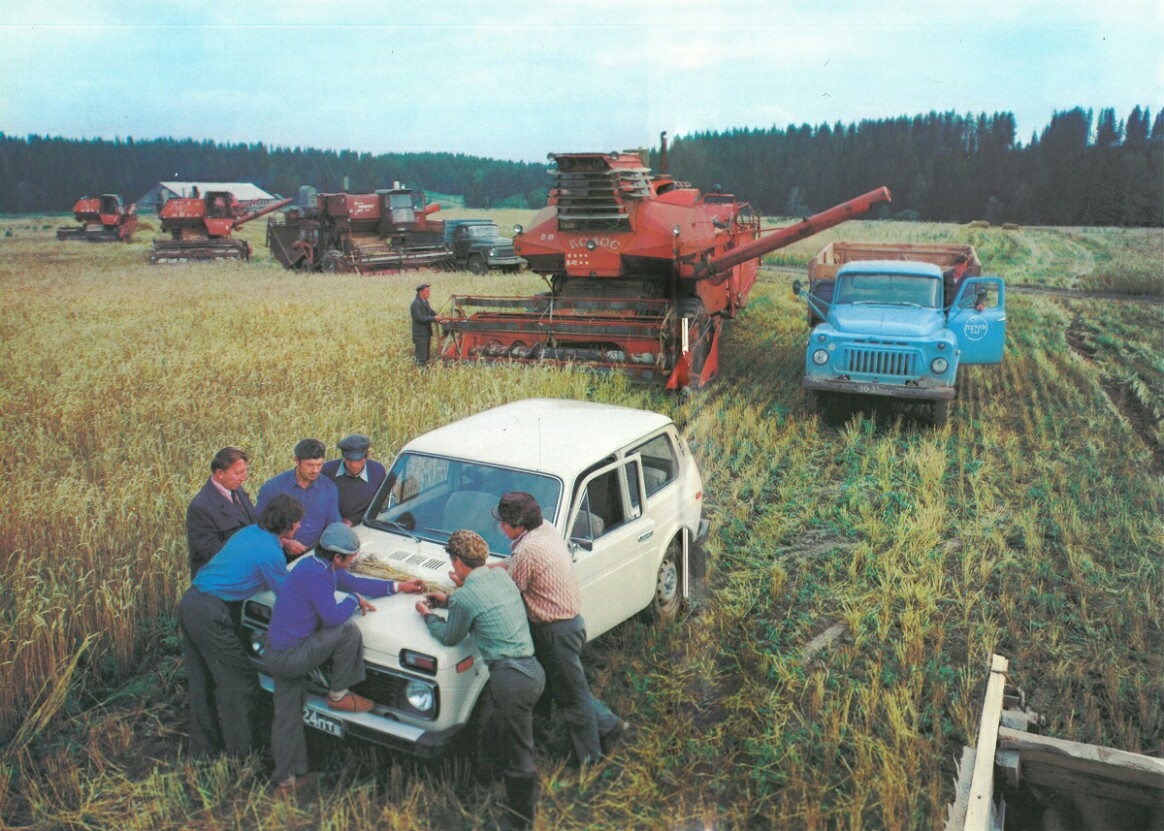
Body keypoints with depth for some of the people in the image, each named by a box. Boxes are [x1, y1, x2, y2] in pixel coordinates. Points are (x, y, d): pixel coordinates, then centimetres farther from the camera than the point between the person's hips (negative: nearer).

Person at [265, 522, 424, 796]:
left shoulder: (322, 567, 9)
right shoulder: (315, 575, -23)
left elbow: (355, 583, 21)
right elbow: (333, 616, -26)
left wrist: (398, 586, 21)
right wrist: (355, 600, -6)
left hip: (276, 655, 10)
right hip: (291, 657, -10)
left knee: (286, 717, 16)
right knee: (348, 630, -15)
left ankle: (285, 780, 27)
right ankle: (339, 695, 1)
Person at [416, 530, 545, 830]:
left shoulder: (465, 598, -12)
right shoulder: (501, 575, 9)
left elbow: (449, 637, 5)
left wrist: (428, 614, 21)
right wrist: (450, 600, 28)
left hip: (512, 680, -9)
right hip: (534, 670, 9)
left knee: (518, 758, 6)